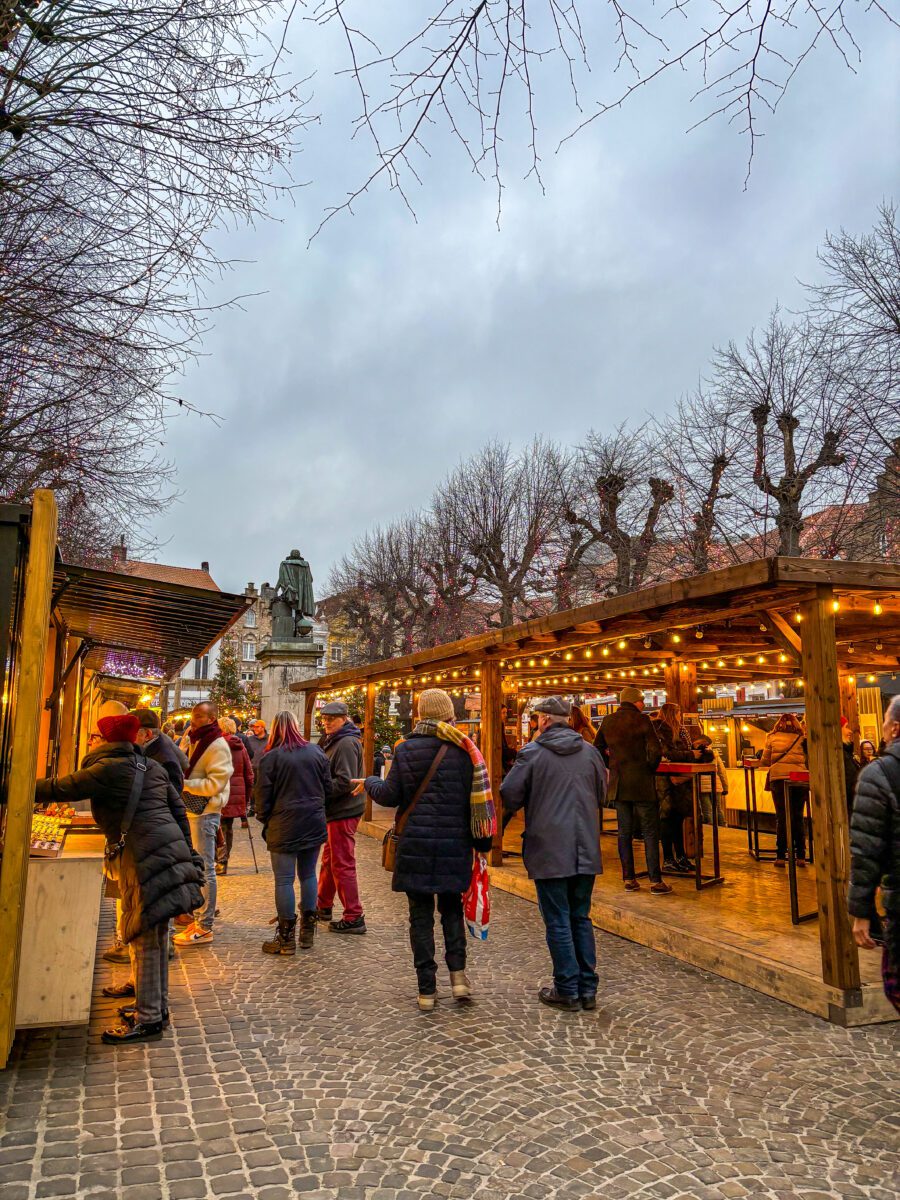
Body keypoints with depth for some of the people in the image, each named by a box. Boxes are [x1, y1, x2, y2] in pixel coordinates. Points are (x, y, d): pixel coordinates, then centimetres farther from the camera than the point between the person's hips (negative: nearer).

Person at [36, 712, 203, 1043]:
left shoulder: (108, 769, -7)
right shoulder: (152, 766, 16)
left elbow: (61, 788, -5)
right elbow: (178, 809, 17)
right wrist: (187, 853, 21)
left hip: (146, 859, -9)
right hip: (172, 851, 9)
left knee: (146, 940, 0)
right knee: (156, 937, 18)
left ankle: (149, 1018, 9)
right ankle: (156, 1006, 29)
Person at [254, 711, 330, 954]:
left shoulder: (271, 757, -10)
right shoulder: (316, 752, 4)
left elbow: (263, 795, -6)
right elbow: (328, 787, 10)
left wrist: (264, 818, 11)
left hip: (284, 826, -5)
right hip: (314, 824, 5)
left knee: (284, 880, 3)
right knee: (308, 874, 15)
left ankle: (286, 938, 9)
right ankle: (308, 931, 23)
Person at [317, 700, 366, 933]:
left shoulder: (347, 743, -17)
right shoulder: (334, 741, 15)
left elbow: (344, 782, -23)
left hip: (343, 812, -10)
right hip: (336, 810, 10)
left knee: (342, 864, -4)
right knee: (328, 860, 21)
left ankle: (354, 918, 3)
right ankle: (323, 906, 36)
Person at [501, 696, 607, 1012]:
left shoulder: (532, 752, -10)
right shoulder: (590, 752, 4)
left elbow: (509, 795, -11)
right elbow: (602, 795, 13)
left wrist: (531, 802, 9)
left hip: (549, 851, -5)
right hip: (585, 851, 5)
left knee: (558, 922, 5)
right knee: (581, 918, 16)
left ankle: (567, 991, 12)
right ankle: (588, 989, 20)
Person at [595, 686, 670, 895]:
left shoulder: (607, 721, 6)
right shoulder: (641, 720, -9)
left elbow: (597, 750, 13)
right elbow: (655, 751, -16)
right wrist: (651, 768, 0)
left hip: (618, 784, 5)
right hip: (641, 783, -5)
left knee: (624, 831, 11)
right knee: (650, 832, 3)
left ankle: (628, 879, 16)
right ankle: (655, 882, 5)